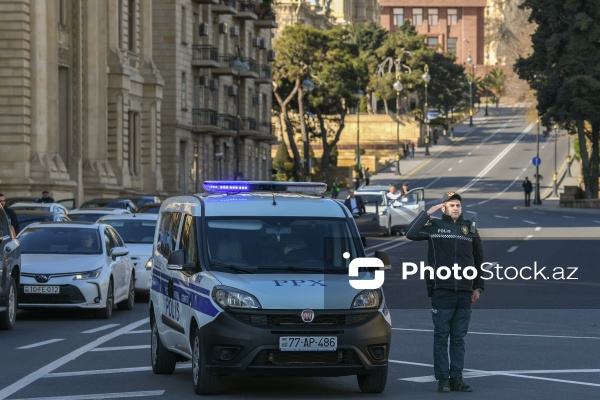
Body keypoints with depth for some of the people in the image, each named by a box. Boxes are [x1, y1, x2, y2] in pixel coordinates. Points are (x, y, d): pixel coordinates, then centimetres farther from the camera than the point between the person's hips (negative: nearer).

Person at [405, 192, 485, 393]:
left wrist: (478, 287, 13)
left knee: (459, 338, 7)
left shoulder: (470, 228, 11)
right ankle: (442, 379, 2)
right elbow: (411, 233, -15)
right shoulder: (434, 226, 2)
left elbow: (478, 259, 17)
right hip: (442, 291, -3)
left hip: (464, 293, 3)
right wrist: (427, 213, -15)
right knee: (441, 337, -1)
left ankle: (456, 378, 11)